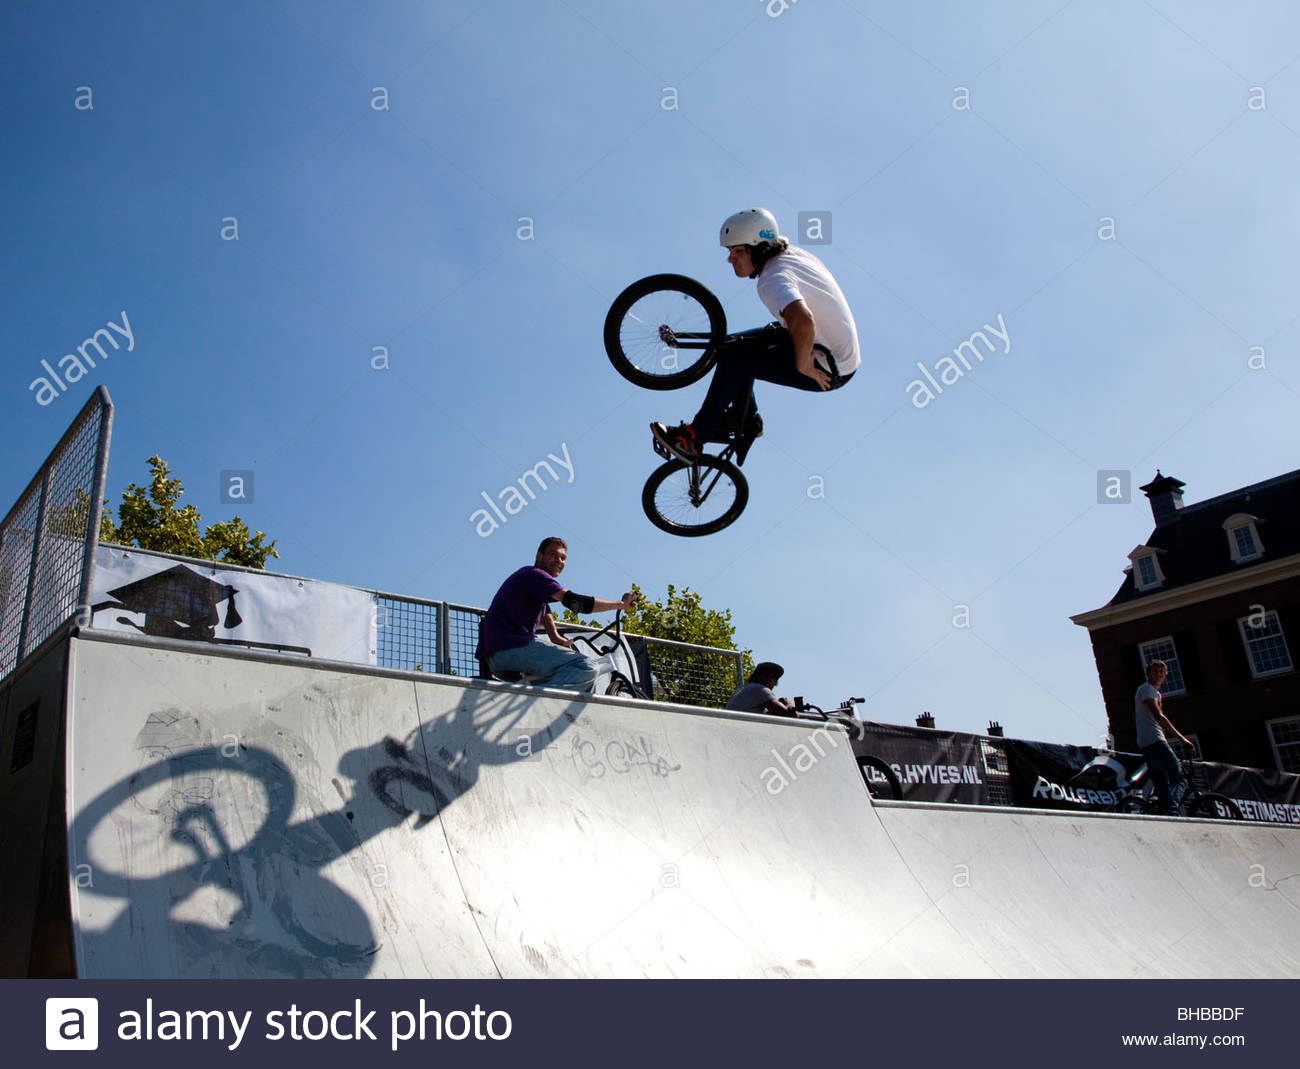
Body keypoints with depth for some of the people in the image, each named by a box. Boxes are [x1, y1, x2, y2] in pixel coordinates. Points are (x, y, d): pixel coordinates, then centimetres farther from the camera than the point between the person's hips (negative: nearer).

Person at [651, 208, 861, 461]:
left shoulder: (773, 279, -25)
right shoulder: (792, 252, 3)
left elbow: (803, 321, -44)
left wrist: (803, 366, -29)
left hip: (828, 369, -10)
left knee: (733, 359, -15)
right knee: (741, 344, 18)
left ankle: (693, 439, -8)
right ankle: (744, 417, 29)